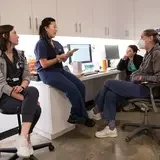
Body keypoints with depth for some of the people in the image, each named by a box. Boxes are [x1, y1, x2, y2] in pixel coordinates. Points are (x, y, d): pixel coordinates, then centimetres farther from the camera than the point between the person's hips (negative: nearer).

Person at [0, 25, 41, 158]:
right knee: (35, 109, -29)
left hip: (19, 92, 5)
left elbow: (27, 76, 7)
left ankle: (23, 138, -19)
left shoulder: (20, 55, 10)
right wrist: (27, 98, -25)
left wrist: (22, 87, -18)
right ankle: (25, 139, -12)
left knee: (33, 91, -29)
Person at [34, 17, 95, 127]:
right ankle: (83, 116, -7)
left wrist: (67, 55, -3)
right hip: (47, 73, -7)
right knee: (72, 89, -26)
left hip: (60, 70, 8)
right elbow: (44, 64, -14)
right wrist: (59, 58, -13)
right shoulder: (41, 44, -6)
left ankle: (76, 116, -3)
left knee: (81, 86, -13)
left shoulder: (57, 44, 16)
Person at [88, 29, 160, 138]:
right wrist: (136, 75, 4)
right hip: (140, 86, 9)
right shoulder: (149, 53, 15)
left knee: (108, 83, -12)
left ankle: (97, 111, 9)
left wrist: (142, 78, -17)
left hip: (145, 88, -9)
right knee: (110, 95, -7)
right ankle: (111, 129, -1)